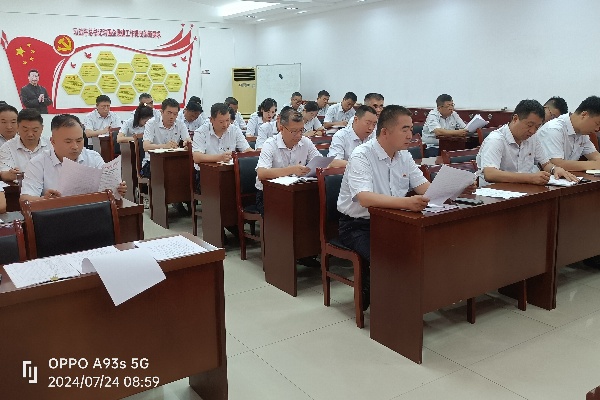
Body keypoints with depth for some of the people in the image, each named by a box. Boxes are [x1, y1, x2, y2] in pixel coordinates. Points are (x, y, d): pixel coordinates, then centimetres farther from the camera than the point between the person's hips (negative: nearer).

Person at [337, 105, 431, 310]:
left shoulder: (404, 156, 6)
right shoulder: (362, 156, -18)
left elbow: (424, 186, 5)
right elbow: (365, 199, -33)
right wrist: (406, 203, -46)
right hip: (358, 225, -7)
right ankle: (368, 293, 0)